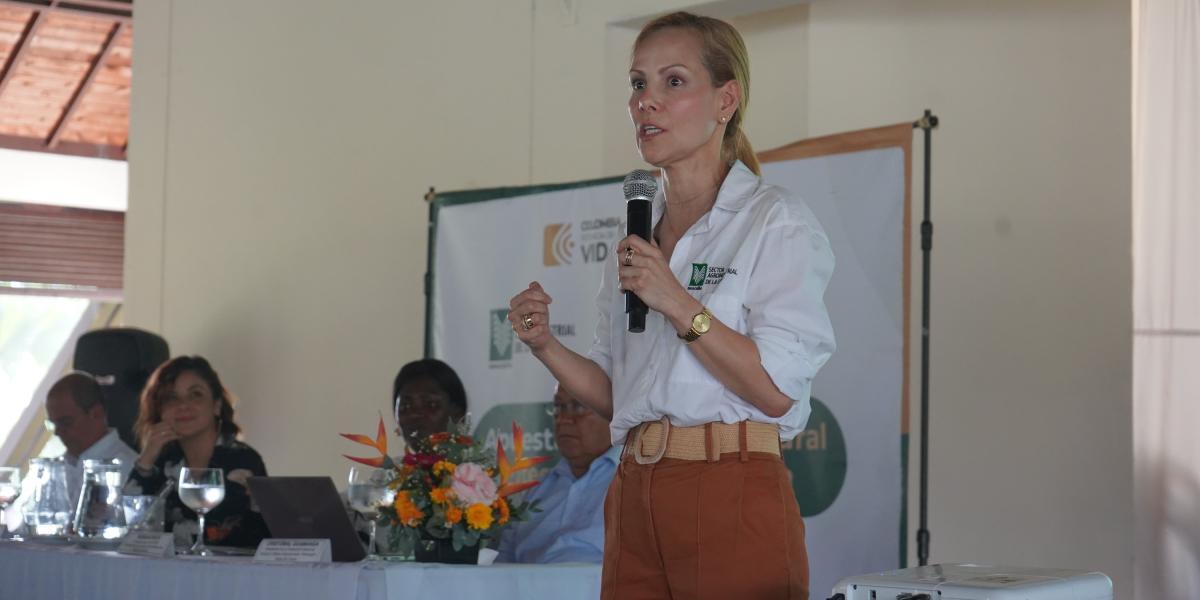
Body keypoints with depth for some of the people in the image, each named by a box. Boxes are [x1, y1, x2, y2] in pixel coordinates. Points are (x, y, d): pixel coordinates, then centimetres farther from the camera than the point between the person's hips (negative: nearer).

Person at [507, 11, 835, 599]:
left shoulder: (775, 221, -4)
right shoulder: (634, 238, 15)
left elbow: (777, 389, -14)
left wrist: (678, 304, -17)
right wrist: (546, 347, 1)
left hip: (732, 502, -6)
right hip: (636, 499, 6)